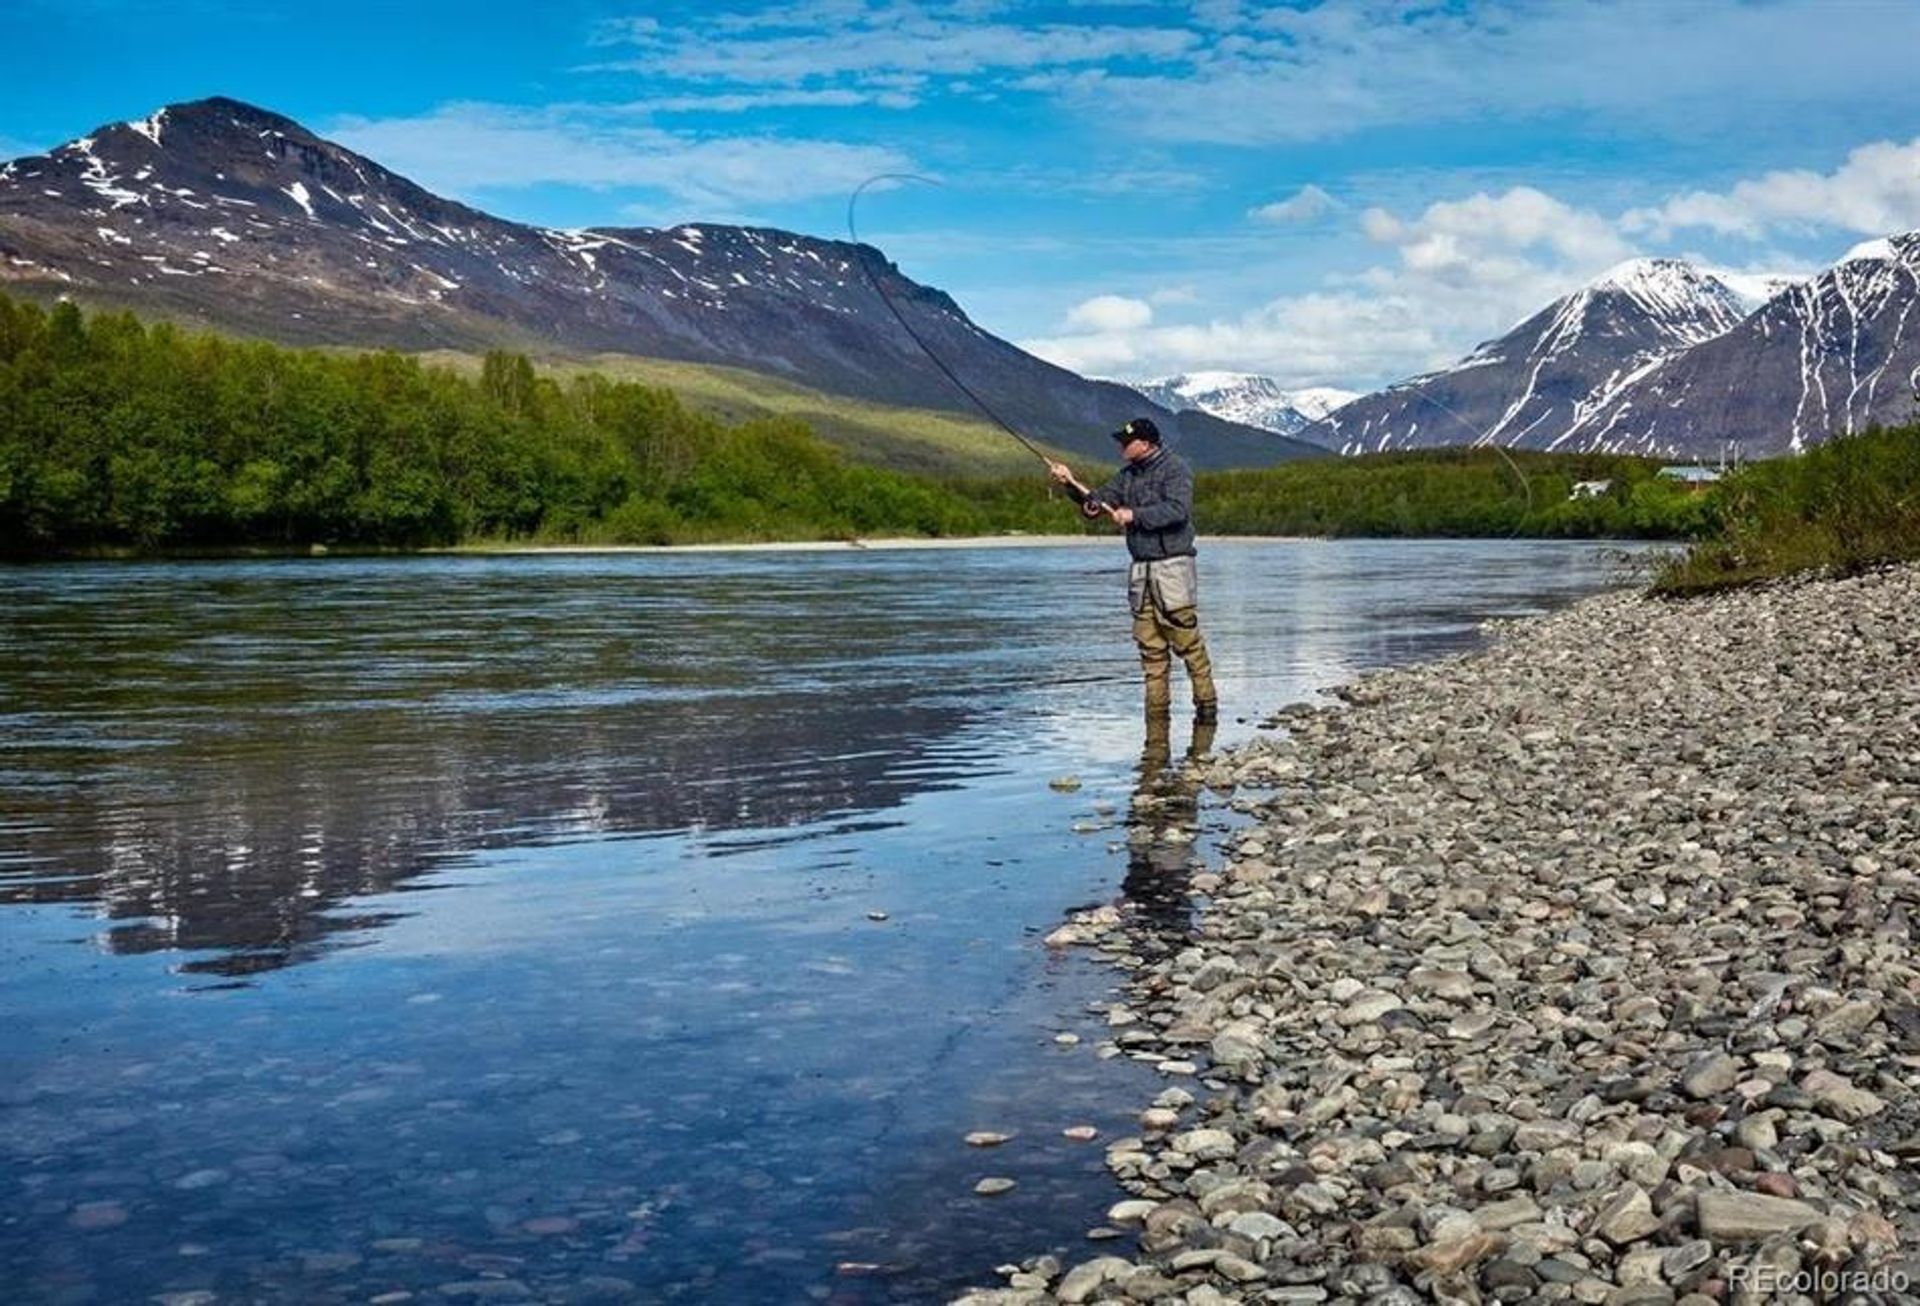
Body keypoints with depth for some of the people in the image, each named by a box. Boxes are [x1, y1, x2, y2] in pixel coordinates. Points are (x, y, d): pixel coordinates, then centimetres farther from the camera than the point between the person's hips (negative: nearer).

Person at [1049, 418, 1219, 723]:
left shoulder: (1175, 468, -7)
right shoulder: (1128, 474, 15)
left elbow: (1177, 510, -21)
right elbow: (1098, 502, 13)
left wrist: (1134, 515, -19)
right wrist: (1072, 484, -3)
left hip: (1172, 566, -7)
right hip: (1140, 569, 7)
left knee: (1188, 641, -8)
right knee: (1150, 646, 6)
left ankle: (1207, 703, 0)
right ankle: (1157, 706, 11)